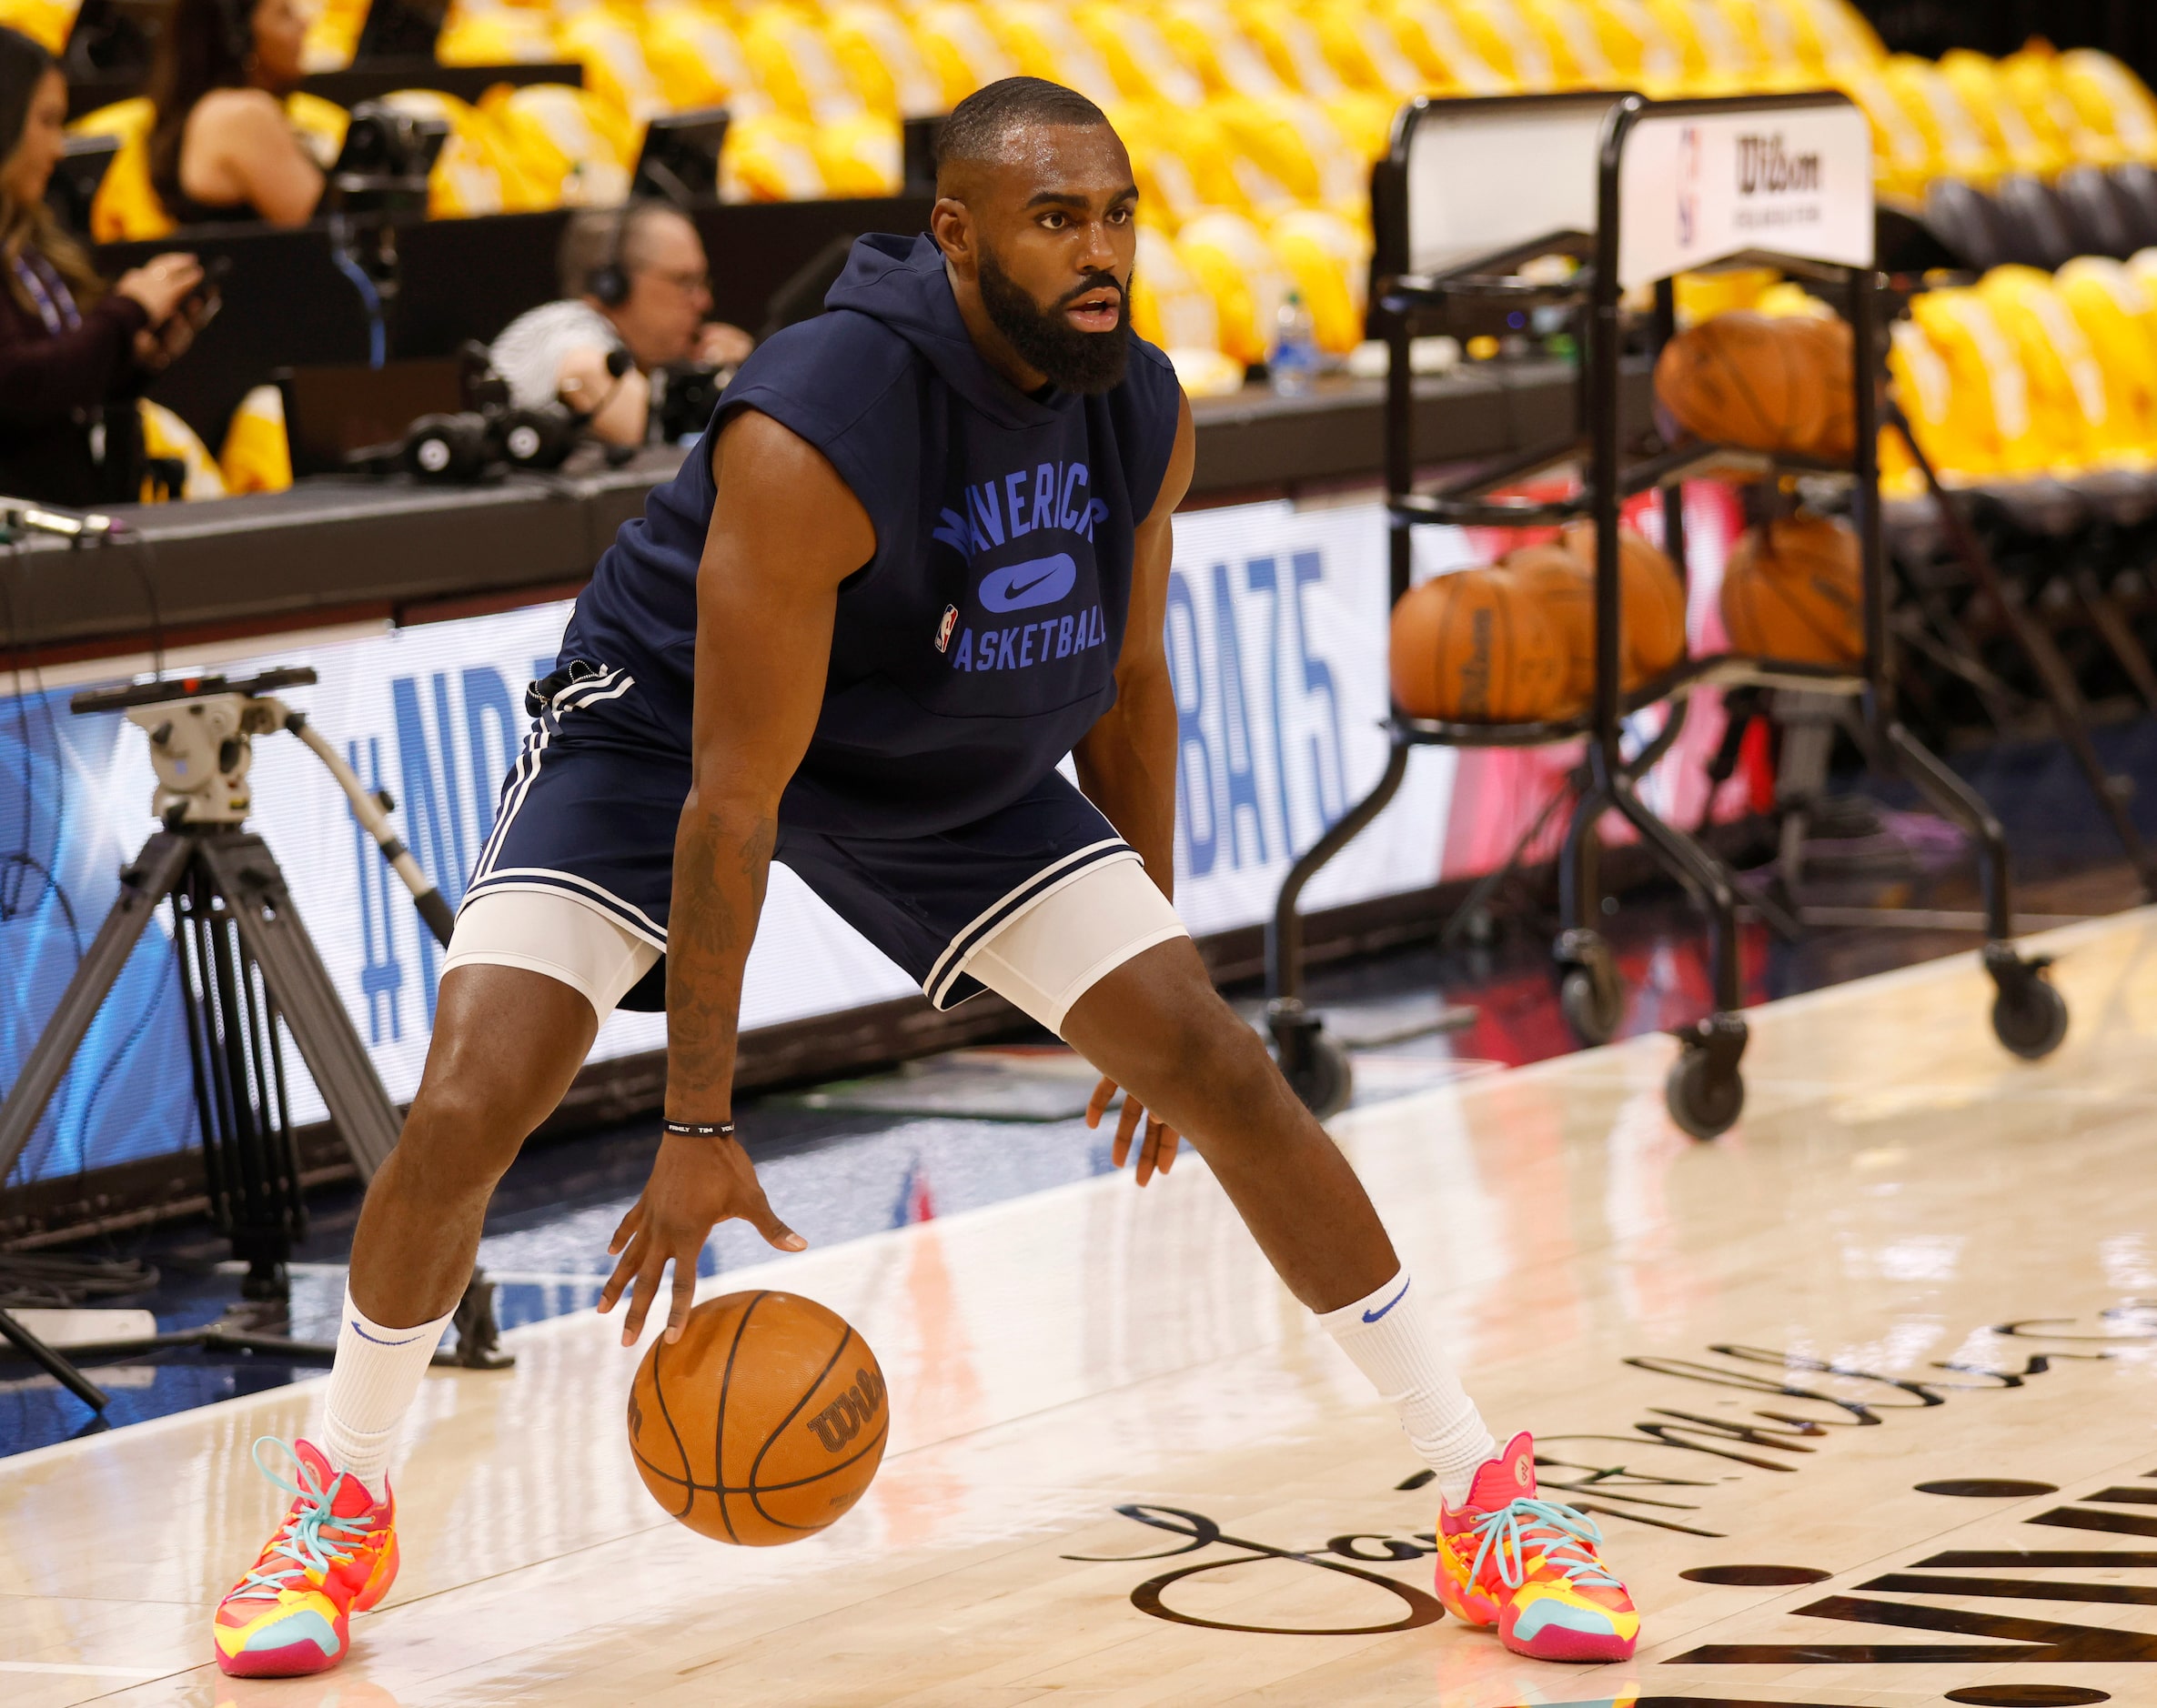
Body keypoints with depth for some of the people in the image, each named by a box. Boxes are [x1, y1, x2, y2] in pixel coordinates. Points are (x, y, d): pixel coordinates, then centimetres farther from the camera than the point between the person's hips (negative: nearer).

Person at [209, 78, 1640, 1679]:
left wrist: (1154, 986, 9)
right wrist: (701, 1126, -28)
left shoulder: (1145, 417, -14)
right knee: (468, 1106, -21)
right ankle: (342, 1507, 5)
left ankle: (1489, 1502, 4)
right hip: (667, 722, -5)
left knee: (1226, 1073, -7)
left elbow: (1126, 683, 4)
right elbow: (733, 797, -31)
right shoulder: (812, 437, -34)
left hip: (953, 774, 5)